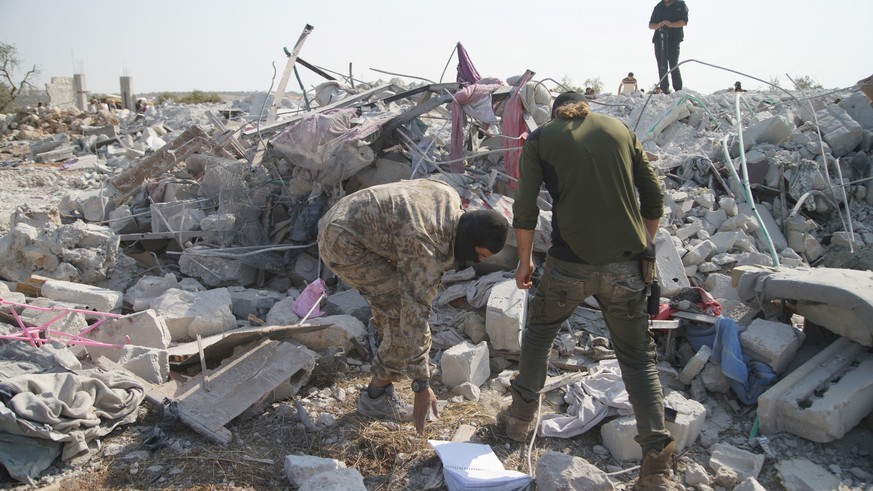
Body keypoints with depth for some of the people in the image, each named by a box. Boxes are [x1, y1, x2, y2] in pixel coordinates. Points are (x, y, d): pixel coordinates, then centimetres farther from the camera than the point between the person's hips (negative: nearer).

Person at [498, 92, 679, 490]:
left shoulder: (540, 138, 6)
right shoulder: (619, 128, 13)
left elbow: (525, 209, -1)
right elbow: (654, 197, 12)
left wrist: (524, 260, 12)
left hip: (569, 263, -2)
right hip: (625, 264, 2)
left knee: (539, 331, 24)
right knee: (638, 358, 14)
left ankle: (521, 417, 38)